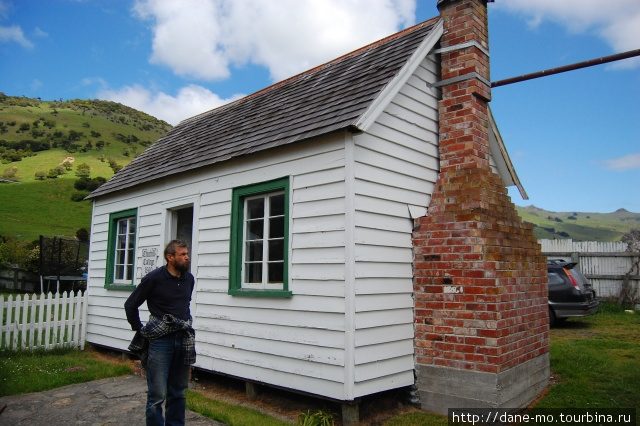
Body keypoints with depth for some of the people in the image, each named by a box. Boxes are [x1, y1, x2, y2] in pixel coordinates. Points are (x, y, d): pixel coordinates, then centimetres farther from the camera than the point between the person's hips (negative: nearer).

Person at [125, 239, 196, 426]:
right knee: (157, 395, 0)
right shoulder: (154, 278, -9)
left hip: (183, 340, 5)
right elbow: (130, 305, -1)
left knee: (178, 392, 14)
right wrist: (140, 330, -1)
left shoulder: (189, 278, 6)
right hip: (160, 340, -5)